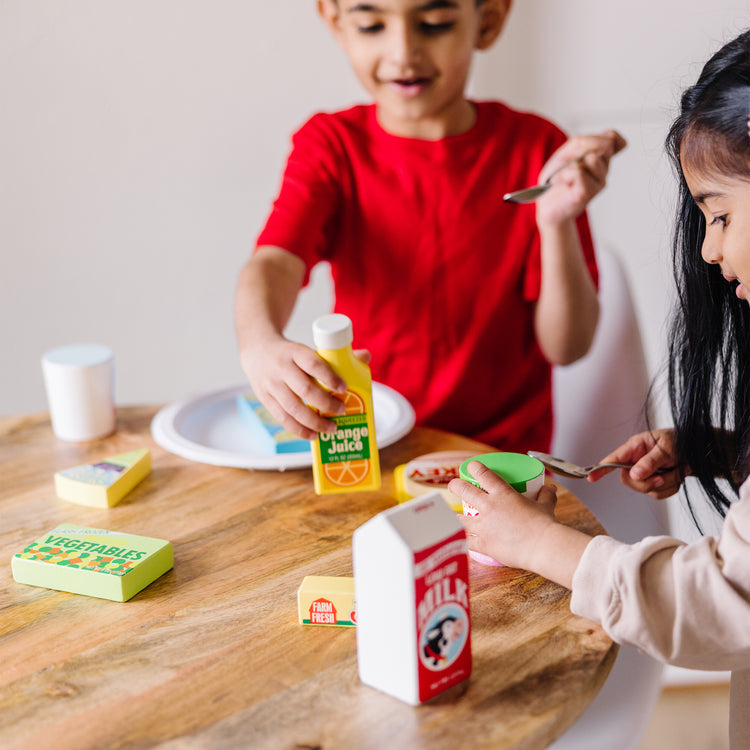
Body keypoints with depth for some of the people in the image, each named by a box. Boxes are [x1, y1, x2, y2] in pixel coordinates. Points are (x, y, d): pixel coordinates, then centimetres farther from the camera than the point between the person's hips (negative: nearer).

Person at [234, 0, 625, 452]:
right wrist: (261, 344, -42)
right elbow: (275, 262, -20)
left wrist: (557, 223, -23)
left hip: (498, 460, -2)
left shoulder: (535, 149, -4)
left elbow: (567, 347, -6)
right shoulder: (331, 145, 0)